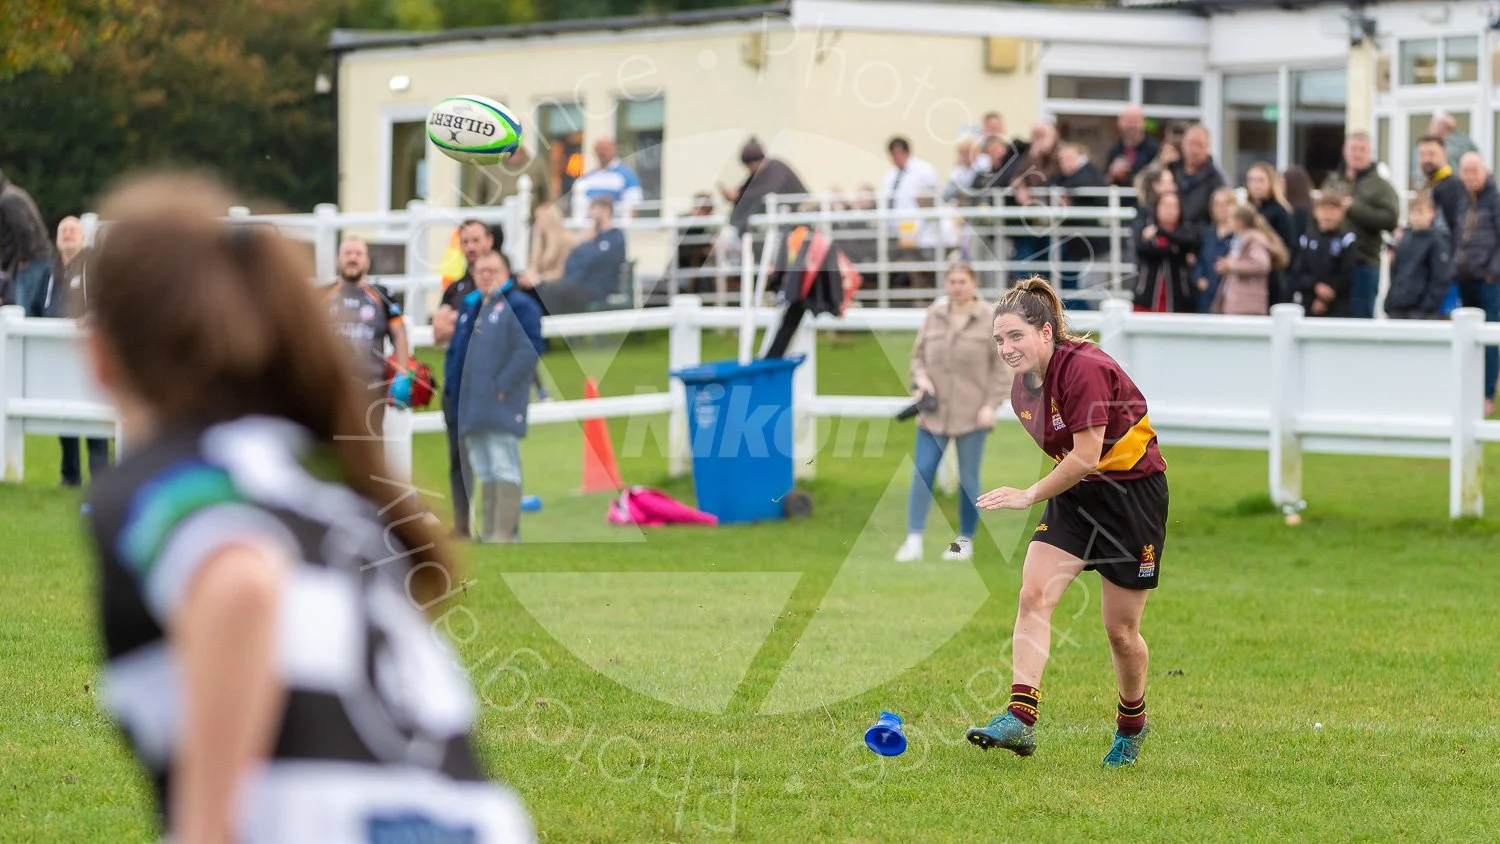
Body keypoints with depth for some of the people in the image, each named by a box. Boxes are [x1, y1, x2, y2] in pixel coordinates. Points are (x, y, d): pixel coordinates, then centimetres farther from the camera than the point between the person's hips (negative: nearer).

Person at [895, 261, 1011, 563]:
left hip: (971, 413, -3)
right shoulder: (934, 315, 7)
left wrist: (991, 404, -8)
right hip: (934, 412, 3)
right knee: (921, 473, -6)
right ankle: (913, 541, -4)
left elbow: (1001, 367, -1)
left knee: (968, 478, 5)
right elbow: (918, 355, 16)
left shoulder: (989, 319, -2)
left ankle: (965, 541, 17)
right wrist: (921, 378, -5)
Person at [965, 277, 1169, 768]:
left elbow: (1087, 456, -24)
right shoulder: (1023, 389, 4)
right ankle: (1020, 719, -22)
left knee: (1120, 630, 2)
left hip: (1133, 493, -7)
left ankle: (1132, 724, 27)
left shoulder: (1083, 369, -22)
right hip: (1075, 495, 7)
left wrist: (1030, 496, -21)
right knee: (1033, 596, -14)